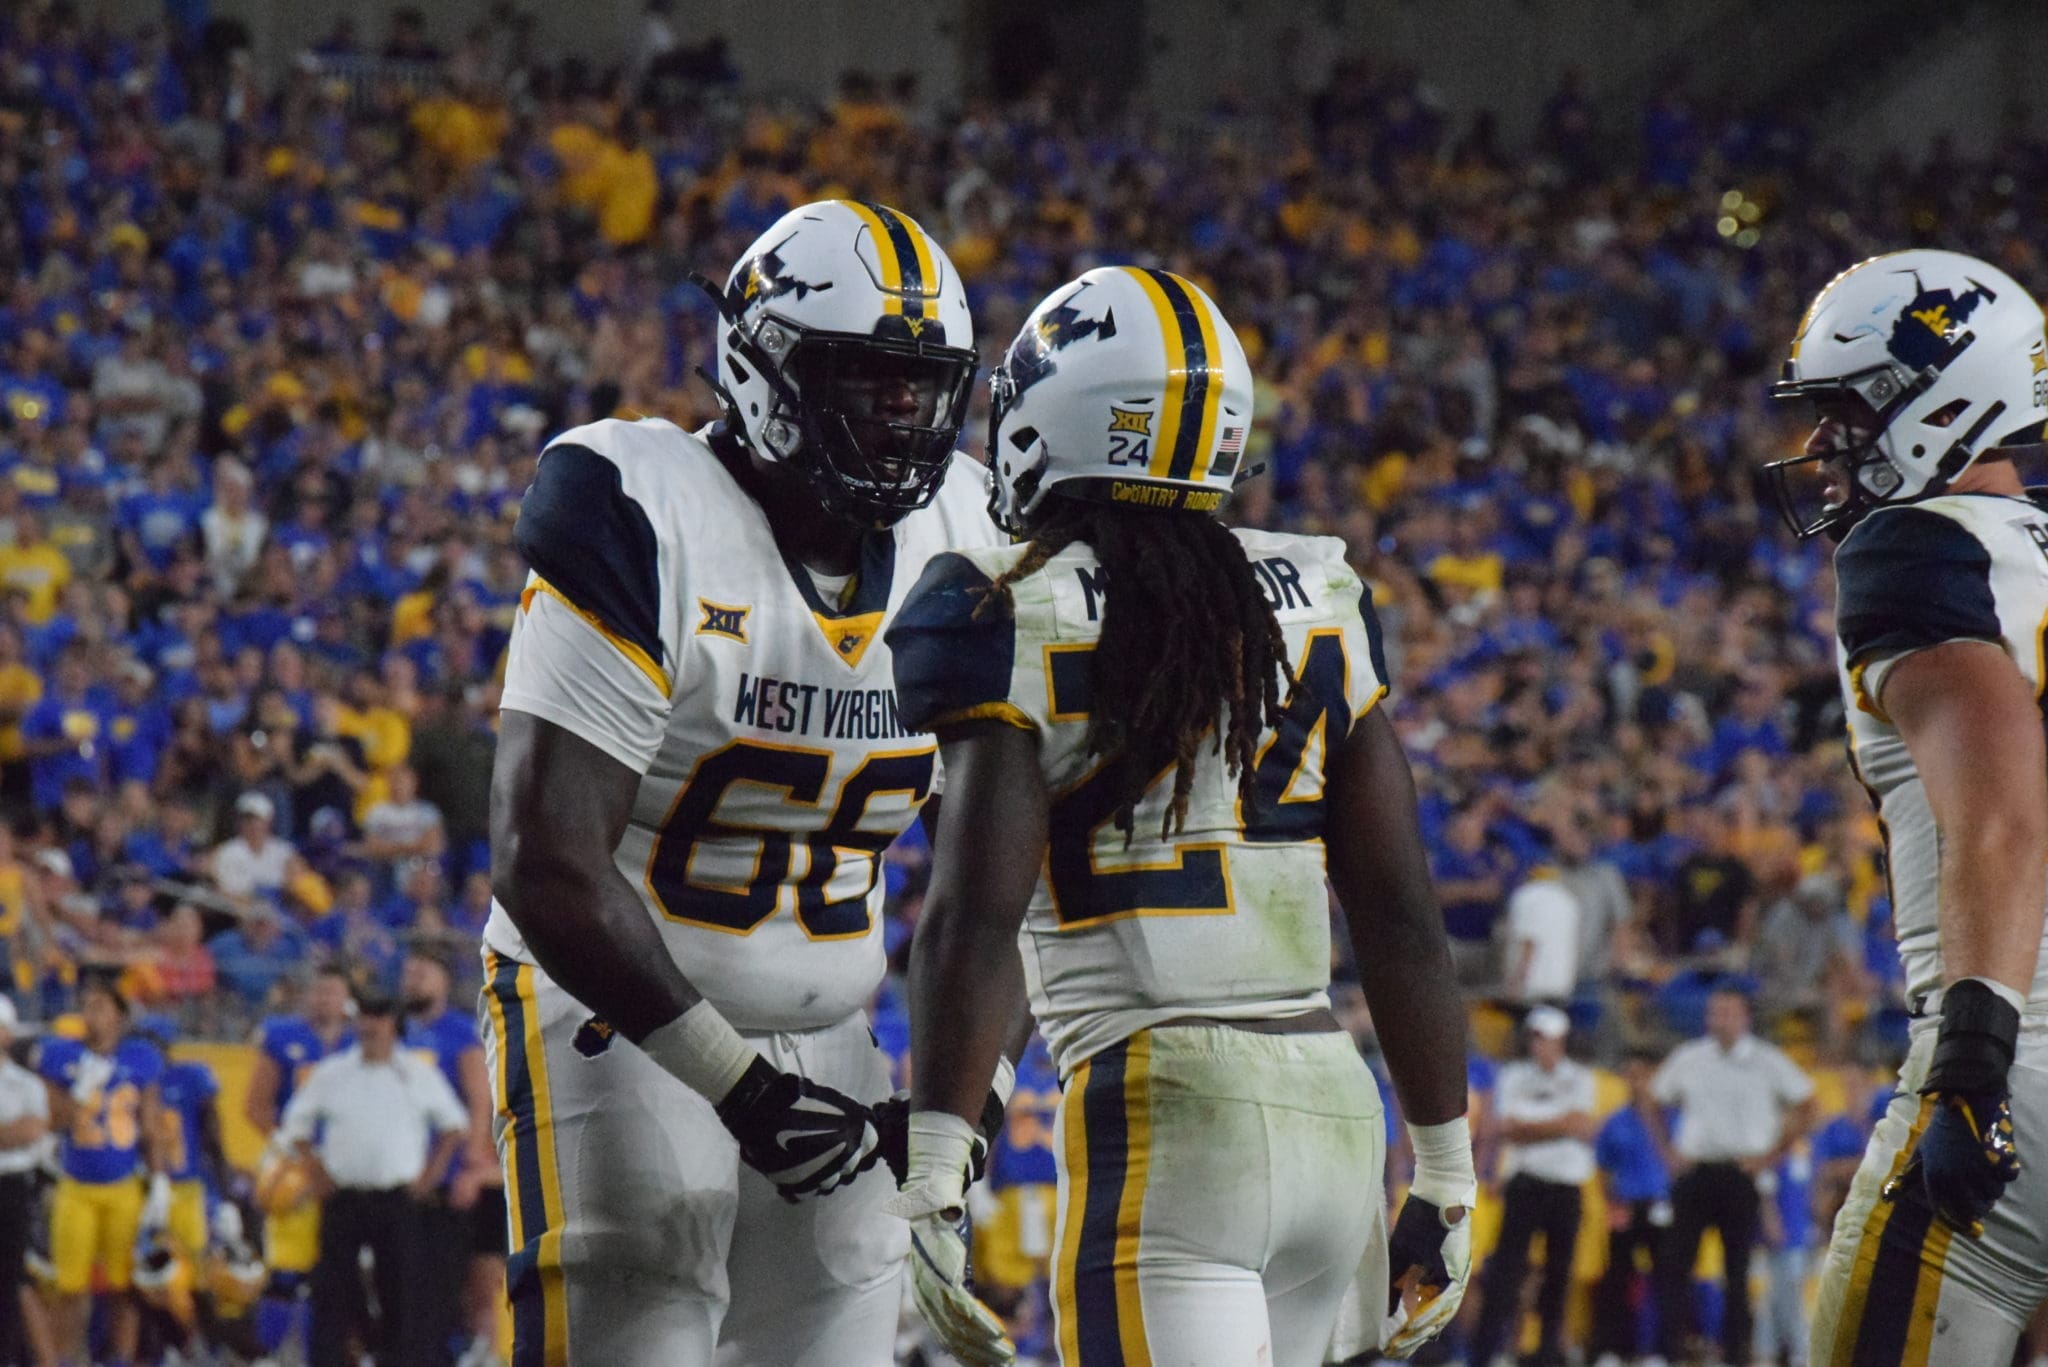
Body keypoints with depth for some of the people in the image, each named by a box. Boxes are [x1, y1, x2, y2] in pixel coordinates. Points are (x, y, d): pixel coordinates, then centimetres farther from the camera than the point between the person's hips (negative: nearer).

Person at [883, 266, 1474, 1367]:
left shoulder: (1017, 624, -4)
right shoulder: (1317, 606, 11)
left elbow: (975, 916, -13)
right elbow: (1401, 918, 10)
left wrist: (929, 1183, -14)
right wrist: (1445, 1179, 16)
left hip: (1160, 1119, -6)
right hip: (1333, 1110, 6)